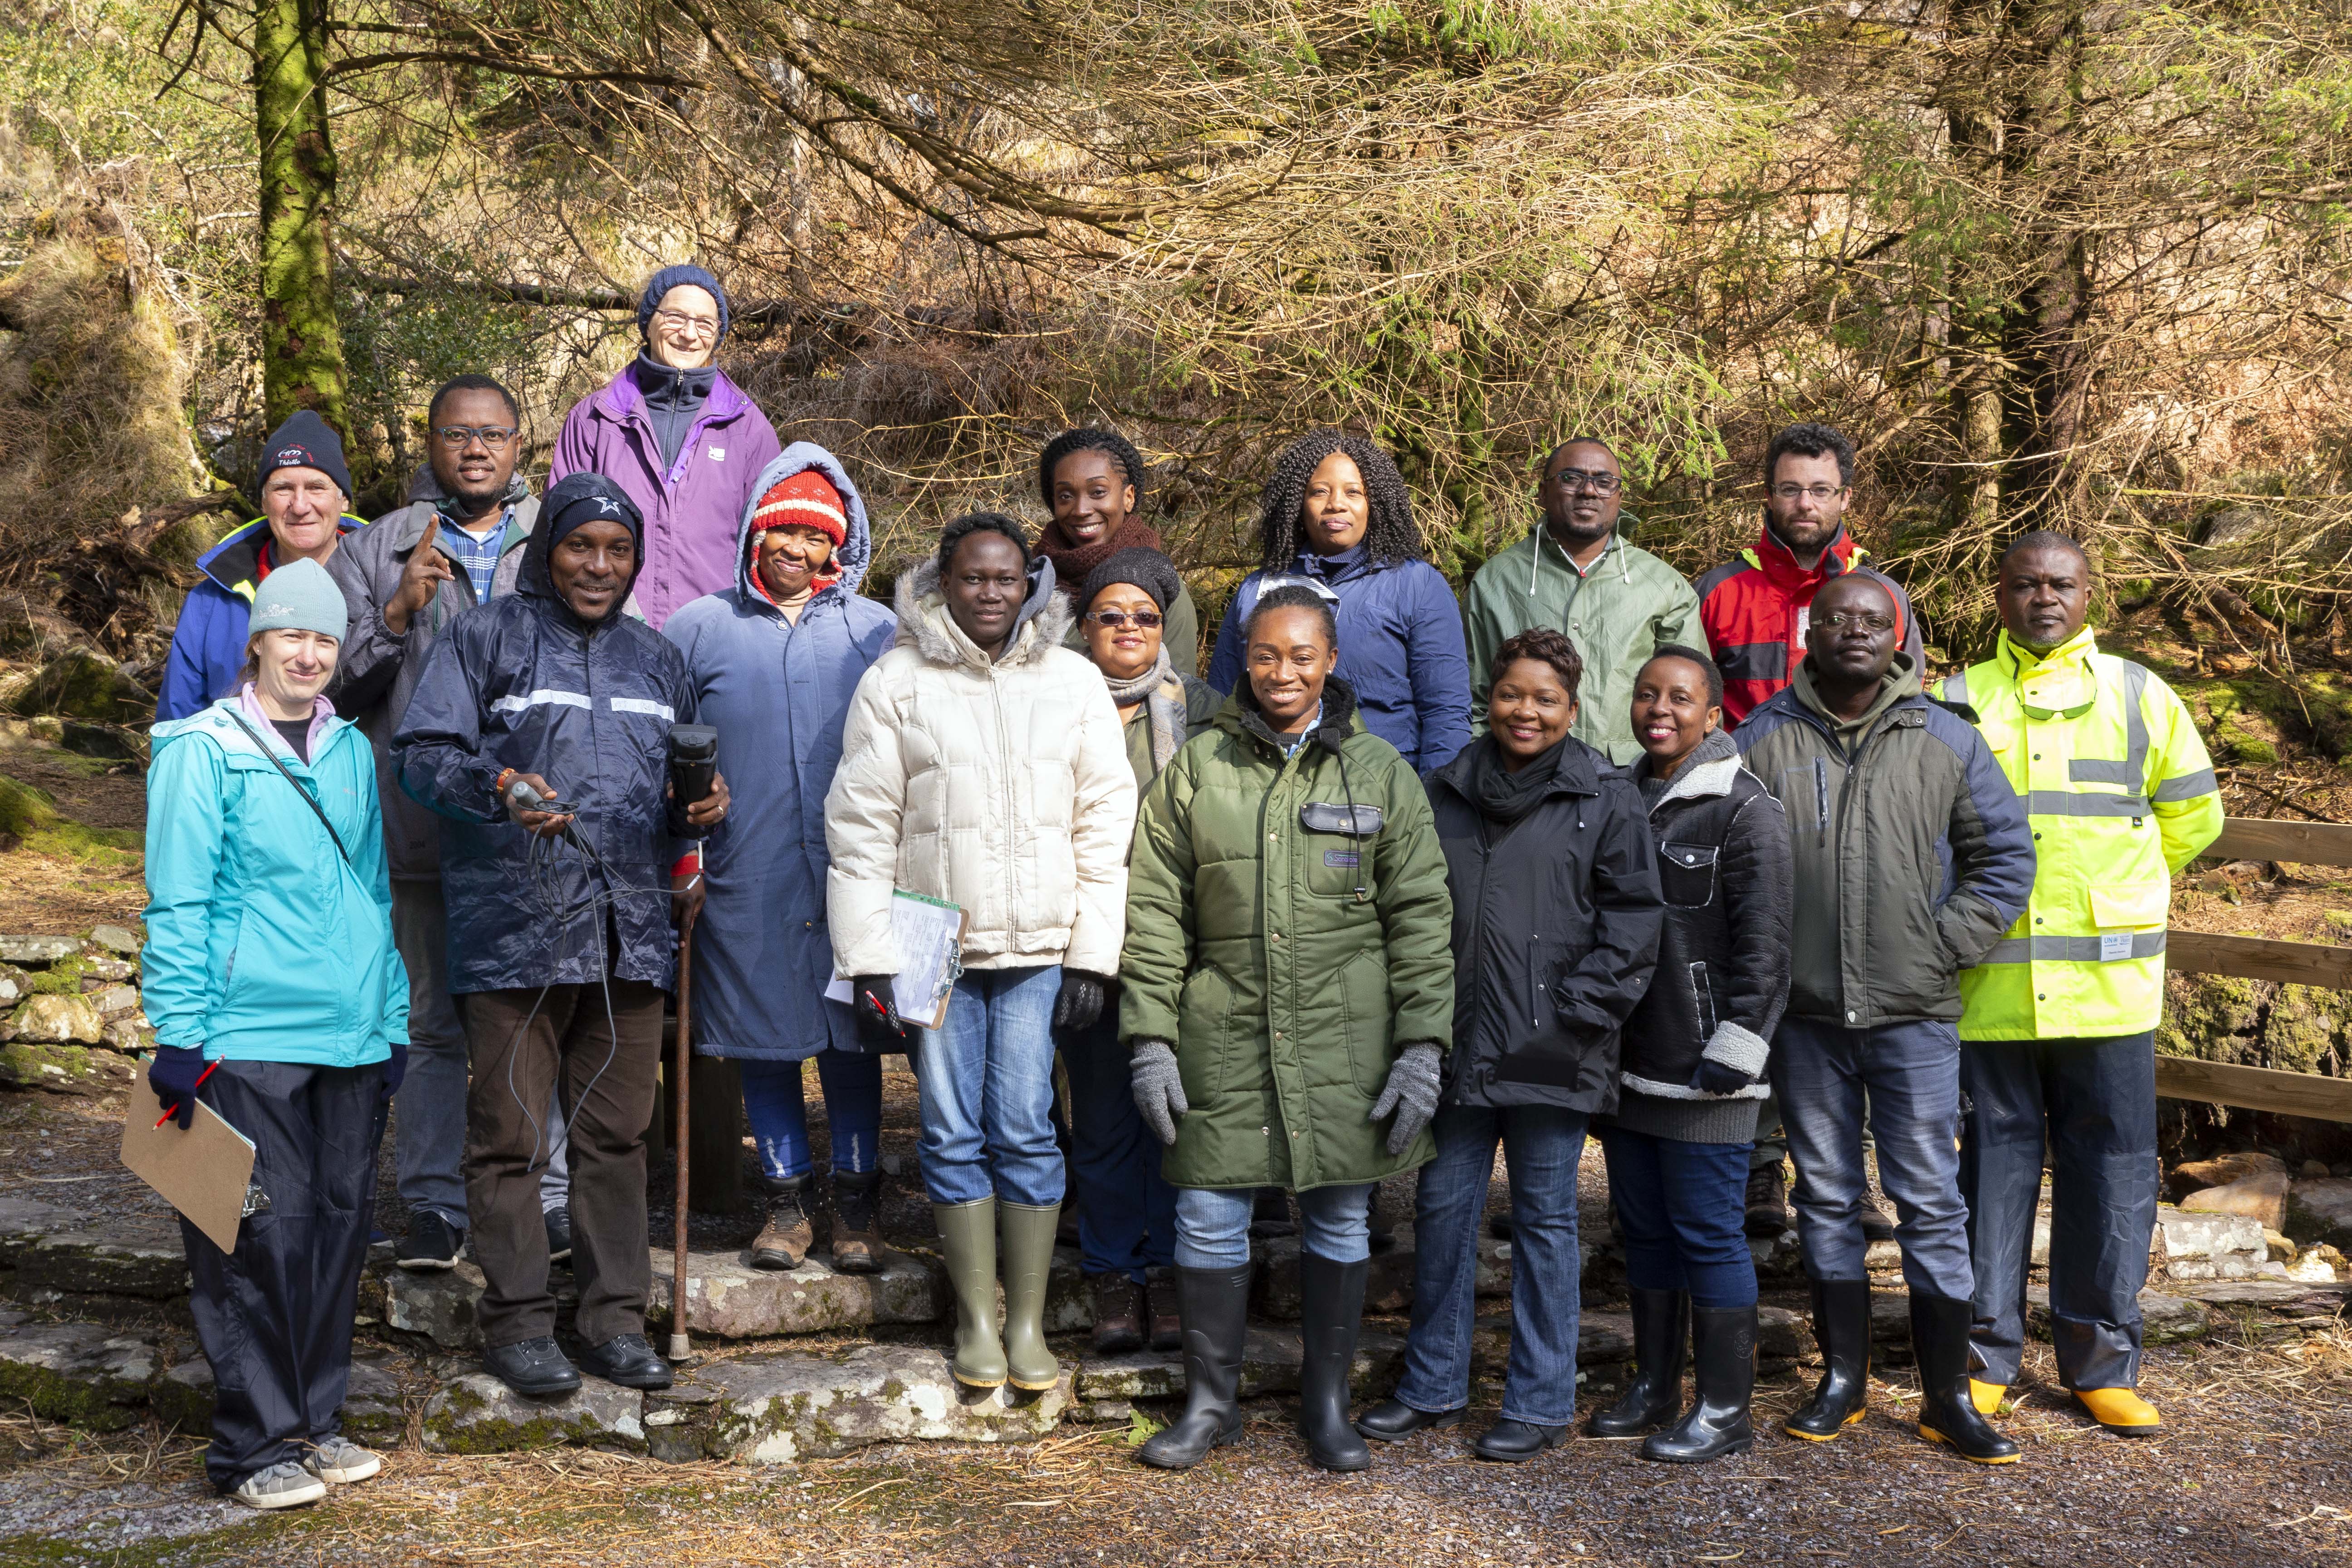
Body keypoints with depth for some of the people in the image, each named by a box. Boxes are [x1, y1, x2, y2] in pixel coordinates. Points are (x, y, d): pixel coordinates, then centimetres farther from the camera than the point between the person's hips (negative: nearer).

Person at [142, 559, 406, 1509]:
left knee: (339, 1225, 9)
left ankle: (313, 1420, 22)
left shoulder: (352, 752, 13)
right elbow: (178, 904, -6)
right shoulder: (205, 750, -4)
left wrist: (392, 1018, 14)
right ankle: (254, 1445, 7)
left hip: (352, 1036, 6)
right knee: (265, 1233, -4)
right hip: (249, 1037, -6)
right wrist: (181, 1035, -11)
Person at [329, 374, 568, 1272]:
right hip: (429, 831, 0)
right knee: (436, 1025, 7)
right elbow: (337, 685, 3)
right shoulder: (375, 552, 9)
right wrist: (399, 614, -12)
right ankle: (436, 1206, 16)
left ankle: (551, 1199, 15)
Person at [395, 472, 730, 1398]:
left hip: (628, 932, 5)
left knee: (617, 1134, 8)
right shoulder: (486, 638, 3)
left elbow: (676, 788, 25)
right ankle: (517, 1321, 9)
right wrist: (497, 788, -24)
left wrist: (701, 806, 2)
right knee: (510, 1134, 0)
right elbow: (420, 752, -6)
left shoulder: (655, 658, 20)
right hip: (512, 930, -4)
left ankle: (615, 1317, 16)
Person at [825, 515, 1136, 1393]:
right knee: (953, 1135, 4)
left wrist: (1092, 956, 0)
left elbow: (1105, 824, 6)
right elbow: (862, 826, 2)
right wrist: (868, 961, -3)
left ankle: (1028, 1320, 11)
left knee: (1026, 1131, -1)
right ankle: (977, 1316, 16)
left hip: (1039, 951, 0)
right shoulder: (896, 681, 2)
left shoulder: (1075, 683, 6)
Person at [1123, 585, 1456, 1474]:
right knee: (1209, 1219, 3)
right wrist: (1151, 1035, -2)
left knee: (1339, 1219, 8)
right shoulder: (1196, 769, 4)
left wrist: (1423, 1043, -5)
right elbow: (1155, 913, 4)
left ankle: (1328, 1404, 24)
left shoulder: (1379, 771, 3)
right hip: (1225, 1040, 0)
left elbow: (1421, 916, 2)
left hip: (1346, 1042, 0)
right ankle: (1211, 1402, 20)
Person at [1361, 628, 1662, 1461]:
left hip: (1551, 1054, -4)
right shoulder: (1447, 791, 10)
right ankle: (1432, 1385, 25)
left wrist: (1576, 1016, -11)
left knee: (1545, 1218, 5)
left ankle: (1540, 1401, 15)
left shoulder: (1606, 800, -1)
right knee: (1443, 1206, 11)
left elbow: (1632, 920, -3)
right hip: (1459, 1047, 4)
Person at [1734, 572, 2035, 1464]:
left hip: (1914, 1016, -1)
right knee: (1825, 1198, 10)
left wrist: (1944, 949, -3)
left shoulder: (1947, 742, 3)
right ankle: (1843, 1378, 23)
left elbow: (2005, 856, 7)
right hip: (1803, 1014, 1)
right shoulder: (1762, 739, 2)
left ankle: (1948, 1397, 11)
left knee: (1931, 1202, 2)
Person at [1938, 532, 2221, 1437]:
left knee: (2111, 1168, 4)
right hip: (1989, 980, 0)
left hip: (2109, 979, 1)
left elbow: (2194, 815, 17)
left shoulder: (2137, 695, 8)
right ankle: (1985, 1357, 16)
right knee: (1994, 1162, 5)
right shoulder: (1958, 703, 7)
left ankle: (2102, 1363, 15)